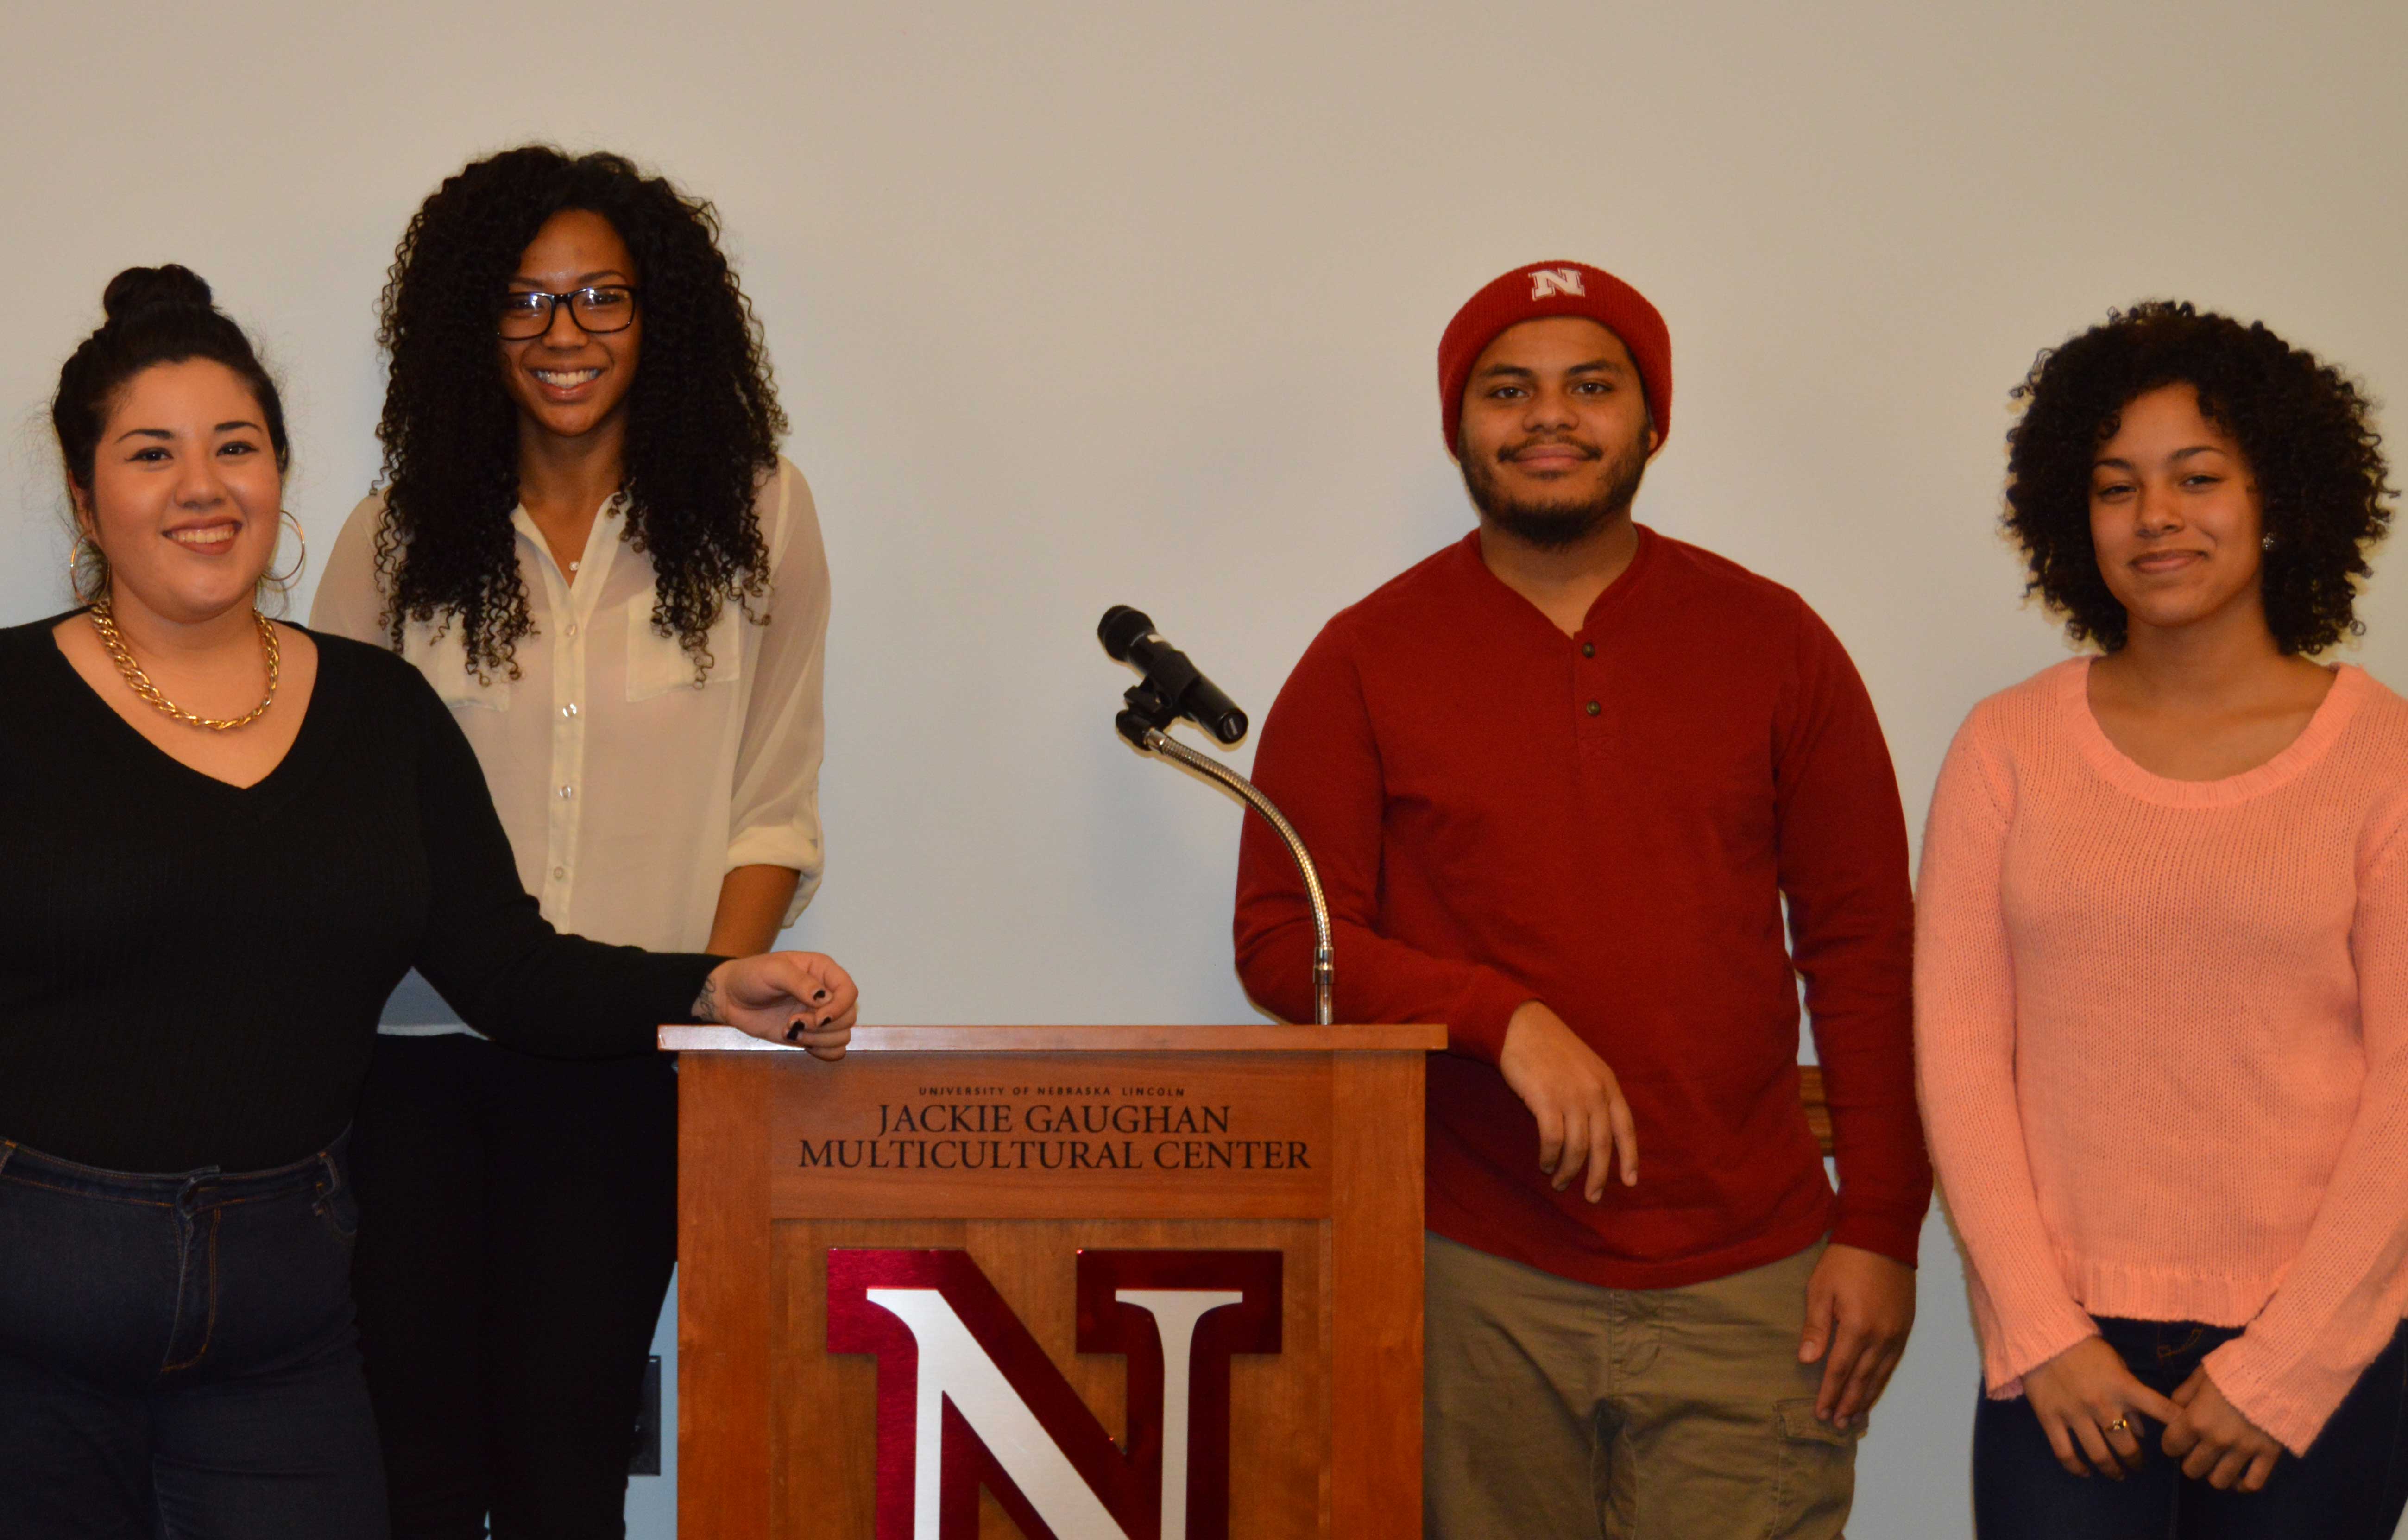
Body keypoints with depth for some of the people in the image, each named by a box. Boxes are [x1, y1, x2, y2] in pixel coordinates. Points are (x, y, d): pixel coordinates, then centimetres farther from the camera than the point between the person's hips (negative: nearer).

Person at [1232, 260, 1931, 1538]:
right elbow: (1279, 941, 1)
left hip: (1744, 1287, 1)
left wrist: (1881, 1228, 2)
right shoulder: (1368, 659, 5)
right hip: (1476, 1287, 0)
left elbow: (1865, 951, 8)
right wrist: (1505, 1020, -14)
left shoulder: (1769, 642, 8)